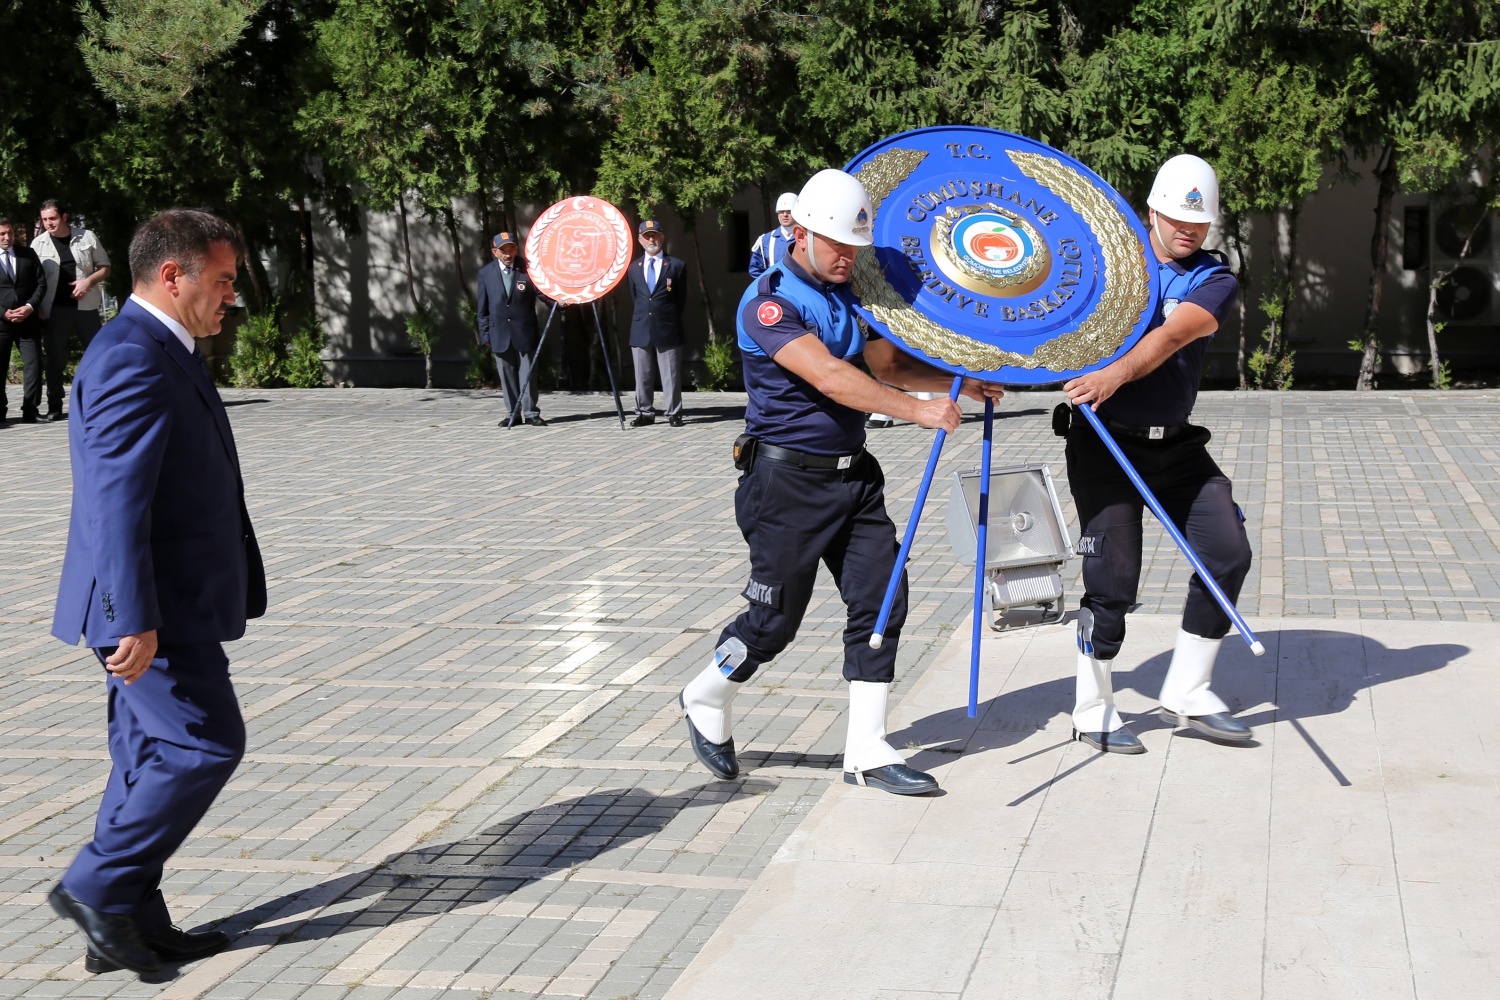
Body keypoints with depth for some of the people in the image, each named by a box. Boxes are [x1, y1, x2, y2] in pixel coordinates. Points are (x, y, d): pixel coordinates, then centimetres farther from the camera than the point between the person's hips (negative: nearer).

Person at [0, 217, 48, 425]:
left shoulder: (28, 254, 9)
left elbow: (41, 283, 5)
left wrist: (30, 306, -9)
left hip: (28, 320, 2)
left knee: (33, 367, -3)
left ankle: (30, 412, 2)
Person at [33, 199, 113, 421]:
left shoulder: (87, 237, 2)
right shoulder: (38, 244, 1)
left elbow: (105, 268, 8)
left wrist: (89, 281, -11)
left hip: (86, 307, 0)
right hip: (54, 310, 0)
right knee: (55, 360, 4)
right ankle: (54, 408, 10)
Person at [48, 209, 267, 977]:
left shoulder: (161, 355, 16)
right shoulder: (133, 362, -19)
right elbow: (116, 504, -25)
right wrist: (136, 622, -28)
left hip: (164, 606, 11)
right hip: (157, 611, -11)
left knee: (154, 757, 13)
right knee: (204, 745, -5)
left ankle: (132, 926, 21)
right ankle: (96, 887, 5)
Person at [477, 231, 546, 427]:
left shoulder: (527, 269, -1)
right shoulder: (486, 274, 7)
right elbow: (483, 307, 9)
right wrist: (485, 334, 5)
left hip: (525, 332, -2)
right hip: (500, 334, 2)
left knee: (528, 374, 0)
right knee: (507, 375, 7)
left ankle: (531, 413, 6)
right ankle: (512, 413, 14)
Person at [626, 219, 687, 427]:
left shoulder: (676, 266, 2)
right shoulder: (634, 267, 13)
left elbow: (681, 298, 7)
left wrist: (670, 320, 9)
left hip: (668, 330, -3)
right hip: (641, 329, 4)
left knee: (671, 376, -1)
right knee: (642, 376, 7)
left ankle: (674, 414, 5)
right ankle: (645, 413, 14)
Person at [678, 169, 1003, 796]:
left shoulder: (848, 296, 11)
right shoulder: (769, 301, -15)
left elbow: (888, 363, 15)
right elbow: (828, 376, -27)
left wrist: (962, 384, -2)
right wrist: (918, 411, -33)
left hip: (854, 475, 7)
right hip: (789, 482, -7)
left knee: (881, 601, 0)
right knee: (774, 619, 0)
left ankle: (866, 752, 7)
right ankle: (706, 702, 28)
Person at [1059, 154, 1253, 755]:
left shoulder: (1214, 283, -1)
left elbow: (1169, 337, -20)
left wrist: (1114, 375, -39)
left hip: (1176, 443, 3)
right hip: (1105, 441, -3)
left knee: (1228, 553, -3)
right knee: (1113, 579, -7)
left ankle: (1186, 692, 13)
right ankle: (1092, 711, 10)